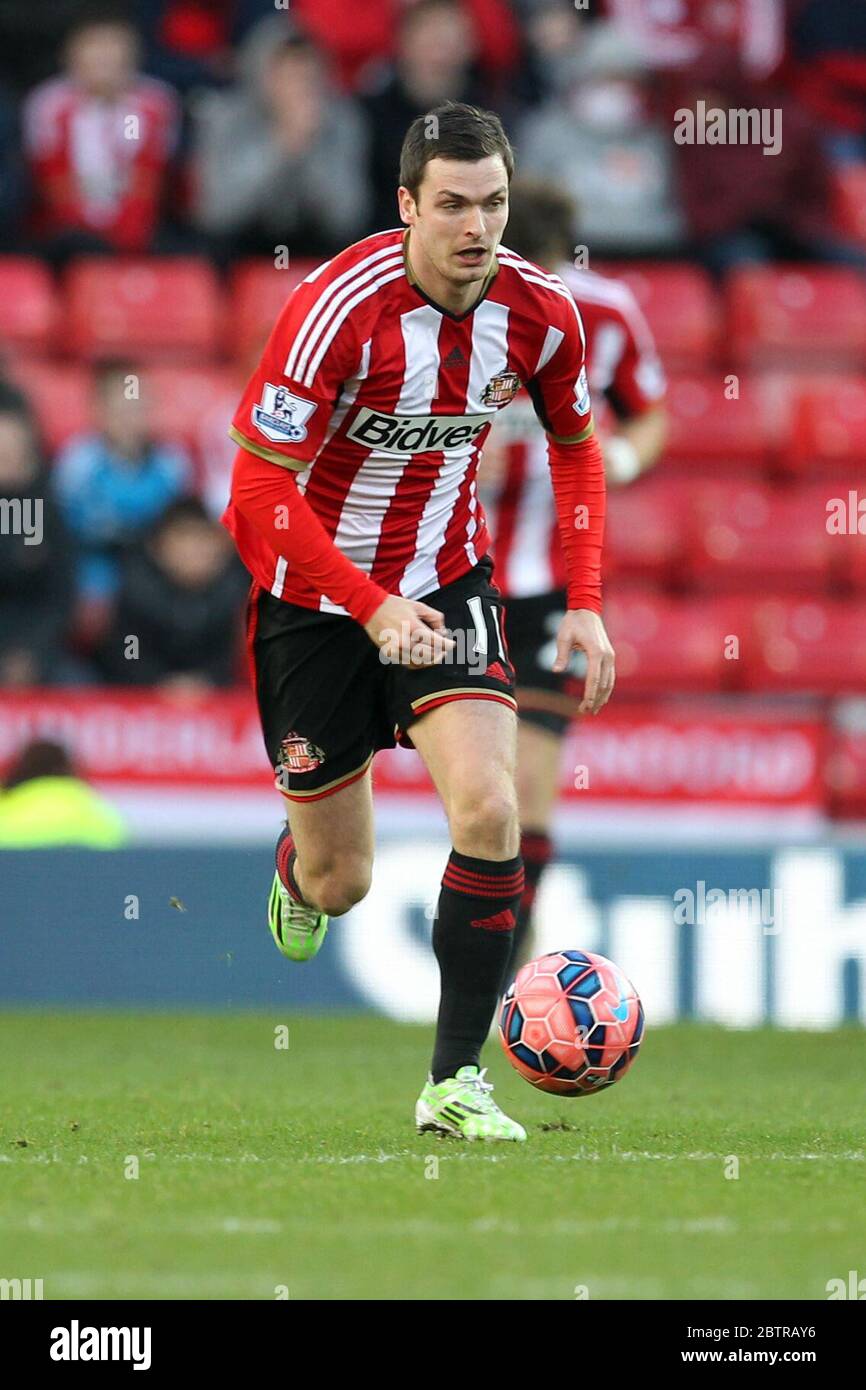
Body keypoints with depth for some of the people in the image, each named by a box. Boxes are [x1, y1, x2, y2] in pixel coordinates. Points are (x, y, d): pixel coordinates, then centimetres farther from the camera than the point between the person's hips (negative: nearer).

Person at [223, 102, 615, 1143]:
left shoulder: (540, 313, -11)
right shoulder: (338, 310, -26)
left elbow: (576, 449, 9)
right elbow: (259, 488, -23)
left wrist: (585, 603, -1)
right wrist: (373, 607, -30)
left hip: (445, 582, 3)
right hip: (315, 597, -3)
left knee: (489, 809, -22)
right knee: (343, 884, 6)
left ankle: (456, 1079, -12)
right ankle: (299, 869, 47)